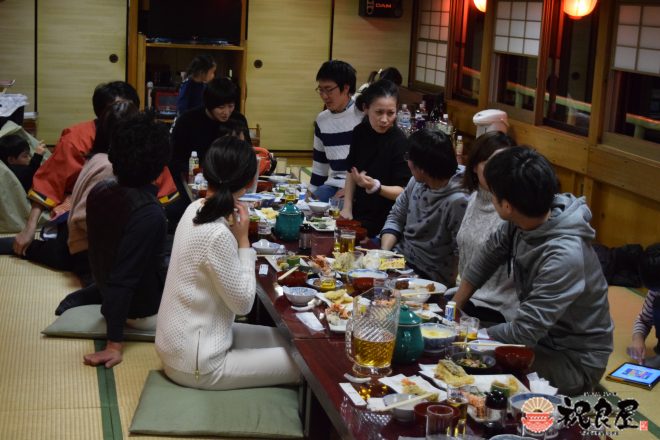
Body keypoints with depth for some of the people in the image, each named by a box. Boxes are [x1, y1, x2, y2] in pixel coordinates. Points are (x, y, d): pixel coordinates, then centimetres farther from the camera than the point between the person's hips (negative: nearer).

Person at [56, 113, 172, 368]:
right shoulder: (149, 214, -31)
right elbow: (123, 278, -30)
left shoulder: (99, 191, -9)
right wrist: (114, 344, -26)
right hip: (145, 310, -5)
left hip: (106, 290, 6)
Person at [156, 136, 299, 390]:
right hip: (196, 366, -9)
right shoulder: (217, 235, -27)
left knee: (284, 340, 17)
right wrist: (243, 239, -16)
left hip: (182, 344, 9)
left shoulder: (196, 209, 0)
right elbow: (243, 303, -17)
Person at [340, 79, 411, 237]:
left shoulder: (400, 143, -18)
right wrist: (347, 208, 6)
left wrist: (375, 186, -34)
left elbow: (403, 192, -18)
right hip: (359, 216, 5)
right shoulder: (360, 132, 0)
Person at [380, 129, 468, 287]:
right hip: (400, 259, 7)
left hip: (428, 276, -7)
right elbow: (395, 217, 10)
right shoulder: (416, 182, 0)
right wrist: (383, 252, -4)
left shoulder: (458, 202, -25)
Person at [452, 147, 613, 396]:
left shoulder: (564, 256, -35)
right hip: (541, 336, 7)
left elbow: (523, 333, -30)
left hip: (575, 359, -7)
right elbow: (489, 255, 5)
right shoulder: (527, 219, -13)